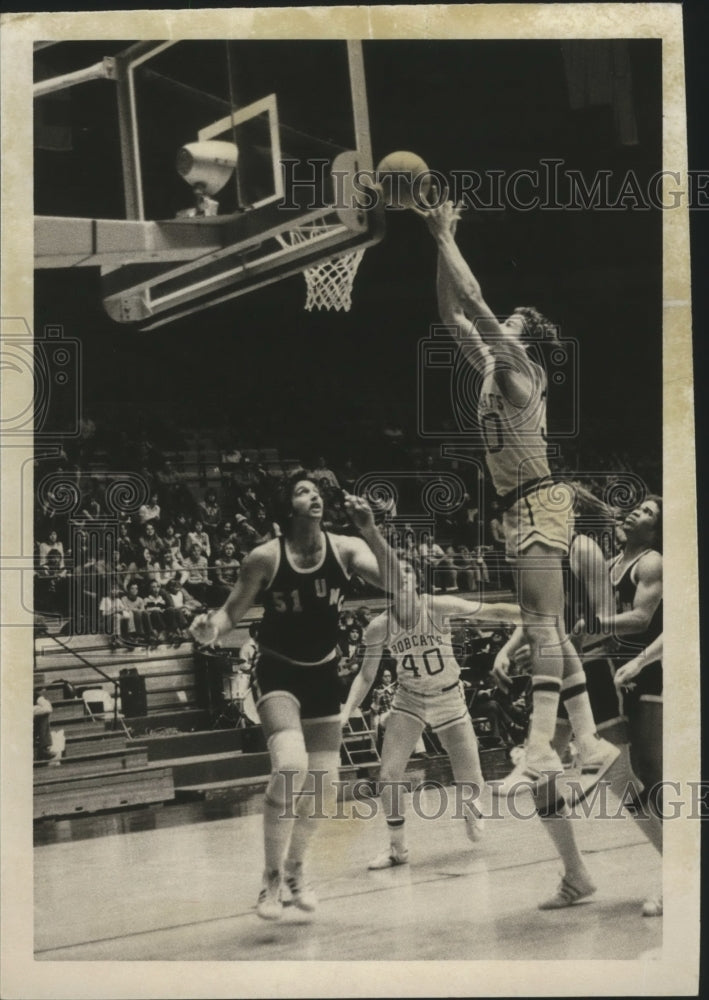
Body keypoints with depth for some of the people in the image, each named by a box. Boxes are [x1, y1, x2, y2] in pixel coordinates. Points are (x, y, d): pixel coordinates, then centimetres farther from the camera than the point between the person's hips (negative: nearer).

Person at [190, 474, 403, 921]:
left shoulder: (344, 548, -8)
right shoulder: (266, 557, -13)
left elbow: (393, 582, -21)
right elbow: (234, 611, -4)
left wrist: (370, 531, -34)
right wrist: (212, 628, -26)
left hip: (323, 675, 4)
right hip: (278, 673, -4)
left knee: (324, 785, 9)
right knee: (291, 765, -27)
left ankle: (295, 869, 36)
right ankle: (272, 879, -13)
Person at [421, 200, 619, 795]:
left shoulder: (520, 369, -9)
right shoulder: (491, 369, 15)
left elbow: (475, 303, -17)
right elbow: (454, 313, 17)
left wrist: (447, 237, -10)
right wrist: (440, 242, 13)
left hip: (538, 502, -10)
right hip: (519, 507, 10)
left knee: (542, 626, -15)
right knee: (547, 630, 9)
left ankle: (540, 752, -20)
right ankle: (591, 746, 13)